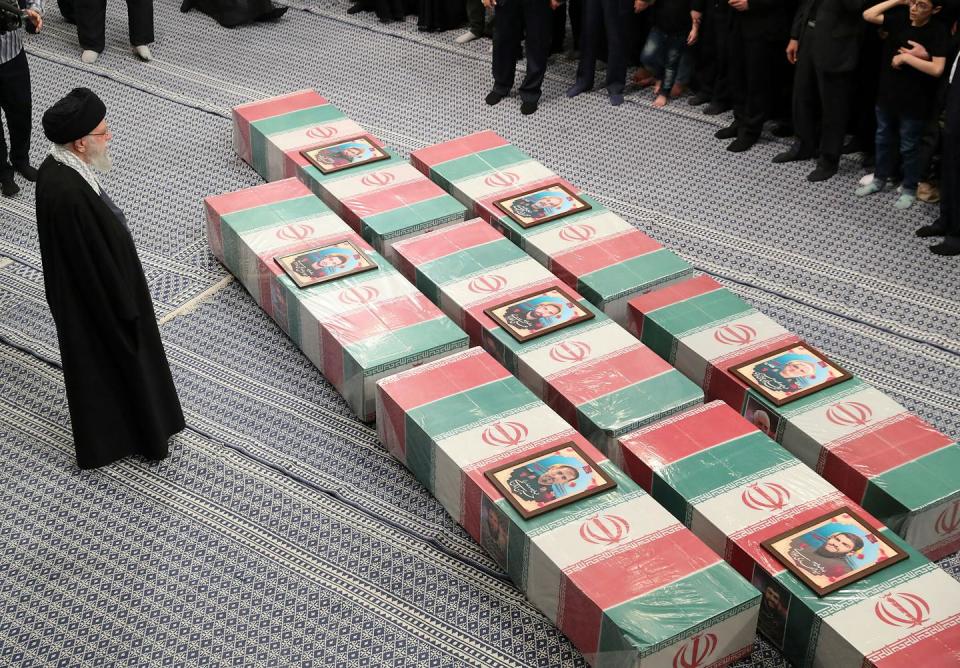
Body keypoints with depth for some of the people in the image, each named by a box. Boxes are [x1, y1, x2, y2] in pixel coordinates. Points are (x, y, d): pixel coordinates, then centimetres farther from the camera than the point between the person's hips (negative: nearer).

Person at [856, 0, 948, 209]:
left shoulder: (938, 32, -17)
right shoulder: (900, 19, -4)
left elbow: (937, 69, -25)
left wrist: (906, 57, -22)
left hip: (914, 101, -5)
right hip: (887, 94, 5)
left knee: (909, 147, 9)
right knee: (883, 139, 20)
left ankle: (909, 189, 25)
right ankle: (880, 178, 38)